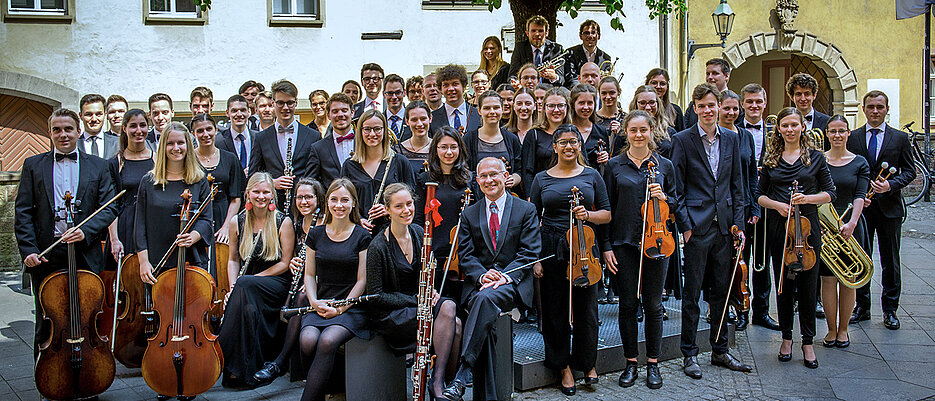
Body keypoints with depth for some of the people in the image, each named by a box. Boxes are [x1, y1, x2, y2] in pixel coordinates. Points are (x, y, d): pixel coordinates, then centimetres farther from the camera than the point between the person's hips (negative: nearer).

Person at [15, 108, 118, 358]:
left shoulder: (98, 166, 8)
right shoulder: (33, 165, 9)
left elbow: (109, 207, 1)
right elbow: (23, 212, 3)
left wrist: (86, 231, -16)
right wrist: (28, 250, -9)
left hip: (85, 255, 0)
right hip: (45, 258, 0)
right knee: (46, 325, 8)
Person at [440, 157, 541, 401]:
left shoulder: (526, 210, 9)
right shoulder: (469, 214, 17)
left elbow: (530, 252, 1)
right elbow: (465, 255, 9)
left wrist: (506, 276, -16)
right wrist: (482, 275, -12)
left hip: (513, 283, -2)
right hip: (478, 283, 2)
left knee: (487, 297, -36)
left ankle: (461, 376, -39)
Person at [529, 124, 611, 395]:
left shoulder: (591, 175, 8)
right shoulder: (542, 179, 7)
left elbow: (606, 214, 8)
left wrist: (588, 215, -14)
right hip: (551, 249, 0)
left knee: (586, 307, 3)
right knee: (556, 309, 4)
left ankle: (588, 362, 23)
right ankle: (564, 366, 19)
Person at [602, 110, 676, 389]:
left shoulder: (664, 165, 6)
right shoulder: (615, 166, 4)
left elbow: (674, 204, 13)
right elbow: (607, 208, 4)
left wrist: (663, 198, -10)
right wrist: (606, 246, -2)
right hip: (624, 243, 0)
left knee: (653, 305, 5)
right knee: (628, 304, 4)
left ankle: (653, 364, 17)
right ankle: (631, 363, 17)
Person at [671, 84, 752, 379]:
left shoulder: (731, 139, 10)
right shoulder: (683, 140, -3)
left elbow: (736, 185, 13)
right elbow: (677, 188, -5)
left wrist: (737, 221, 5)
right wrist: (684, 225, -11)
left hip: (723, 226, 4)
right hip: (697, 226, -4)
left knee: (721, 291, 13)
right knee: (692, 293, 2)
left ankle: (720, 351, 25)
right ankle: (689, 354, 13)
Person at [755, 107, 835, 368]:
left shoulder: (815, 157, 4)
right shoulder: (770, 159, 7)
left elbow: (829, 193, 4)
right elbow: (760, 194, 10)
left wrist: (807, 198, -14)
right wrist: (777, 204, -9)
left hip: (807, 226, -1)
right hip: (779, 228, 1)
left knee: (807, 285, 0)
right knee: (783, 284, 7)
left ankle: (808, 342, 12)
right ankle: (786, 337, 20)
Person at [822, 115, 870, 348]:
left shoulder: (860, 163, 4)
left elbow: (860, 197, -4)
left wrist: (852, 222, -19)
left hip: (850, 227, 0)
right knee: (827, 280, 0)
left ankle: (843, 329, 17)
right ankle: (831, 330, 13)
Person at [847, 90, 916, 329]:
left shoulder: (900, 138, 4)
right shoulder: (852, 137, 5)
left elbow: (909, 171, 4)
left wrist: (891, 185, -15)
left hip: (889, 207, 0)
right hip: (860, 206, 1)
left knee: (890, 261, 6)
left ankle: (890, 310, 15)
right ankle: (862, 307, 17)